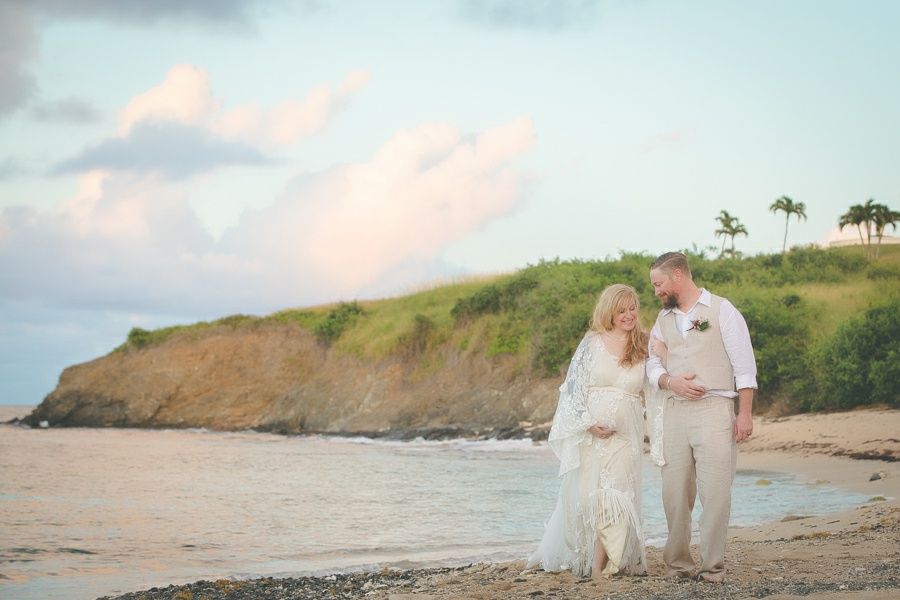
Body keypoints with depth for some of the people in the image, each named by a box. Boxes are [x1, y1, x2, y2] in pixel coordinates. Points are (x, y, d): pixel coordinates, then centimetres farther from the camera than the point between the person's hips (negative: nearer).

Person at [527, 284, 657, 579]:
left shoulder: (643, 347, 9)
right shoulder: (592, 343, 2)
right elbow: (574, 387, 0)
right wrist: (589, 422, -11)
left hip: (625, 432, 2)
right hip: (590, 430, -1)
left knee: (615, 494, -8)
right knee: (586, 493, -1)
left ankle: (600, 563, -6)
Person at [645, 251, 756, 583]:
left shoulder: (721, 310, 1)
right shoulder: (663, 319, 17)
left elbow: (744, 365, -2)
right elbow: (653, 364, 18)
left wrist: (745, 413, -8)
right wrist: (671, 382, -4)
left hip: (714, 410, -5)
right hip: (674, 412, 5)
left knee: (715, 491, -9)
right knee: (674, 491, 2)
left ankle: (712, 565, -2)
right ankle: (678, 562, 11)